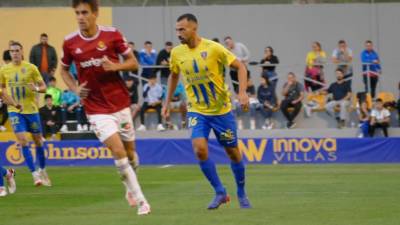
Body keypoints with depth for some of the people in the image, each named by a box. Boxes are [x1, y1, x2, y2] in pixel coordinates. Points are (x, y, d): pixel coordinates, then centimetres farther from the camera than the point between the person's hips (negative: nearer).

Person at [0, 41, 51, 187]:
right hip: (15, 110, 0)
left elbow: (43, 87, -1)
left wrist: (37, 89, -22)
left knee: (38, 140, 9)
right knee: (23, 141, -13)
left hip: (31, 109, 0)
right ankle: (35, 174, -11)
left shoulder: (30, 68, -4)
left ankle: (42, 170, 30)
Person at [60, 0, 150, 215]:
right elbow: (64, 70, 12)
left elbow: (133, 62, 1)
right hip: (96, 108, -1)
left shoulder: (112, 34, -7)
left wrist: (116, 66, -19)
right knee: (118, 151, -16)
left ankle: (131, 188, 40)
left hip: (120, 103, 1)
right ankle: (140, 200, -8)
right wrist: (75, 88, -6)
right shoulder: (70, 42, -5)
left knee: (130, 152, 12)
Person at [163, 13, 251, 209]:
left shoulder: (213, 48, -16)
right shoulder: (177, 53, -4)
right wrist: (167, 102, 13)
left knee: (233, 151, 7)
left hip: (221, 109, -2)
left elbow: (240, 67, -9)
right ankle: (220, 192, -1)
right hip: (197, 110, 2)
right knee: (200, 149, -18)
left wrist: (242, 93, -21)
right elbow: (173, 76, 16)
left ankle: (241, 194, 28)